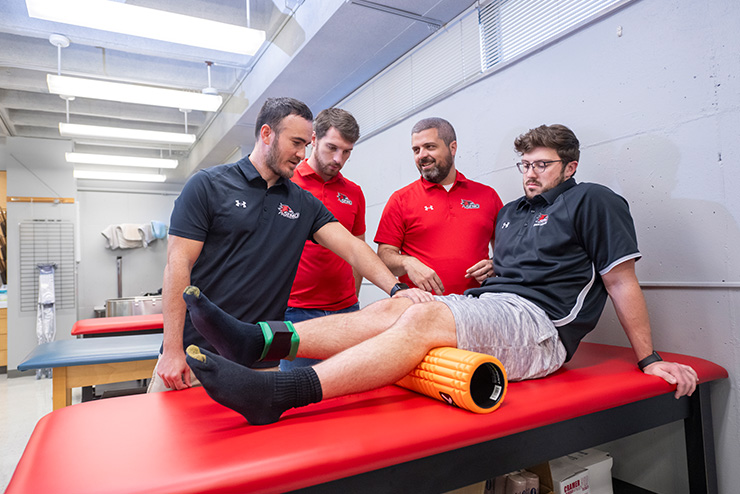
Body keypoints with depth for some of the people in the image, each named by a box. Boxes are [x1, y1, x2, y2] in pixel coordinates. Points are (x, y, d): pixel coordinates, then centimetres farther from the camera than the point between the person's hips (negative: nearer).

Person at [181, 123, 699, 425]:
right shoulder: (511, 211, 25)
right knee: (393, 307, -19)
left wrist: (650, 359, 1)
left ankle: (276, 393, -43)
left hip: (540, 322, -6)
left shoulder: (593, 201, 6)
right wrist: (488, 270, 8)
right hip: (488, 305, 7)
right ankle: (254, 341, -29)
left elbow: (621, 279, 1)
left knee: (421, 319, -32)